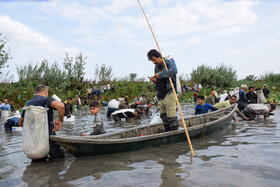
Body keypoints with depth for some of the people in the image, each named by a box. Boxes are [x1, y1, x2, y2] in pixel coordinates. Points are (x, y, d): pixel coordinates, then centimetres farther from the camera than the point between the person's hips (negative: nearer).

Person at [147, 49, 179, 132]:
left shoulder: (168, 62, -4)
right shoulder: (156, 67, 16)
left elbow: (174, 70, -27)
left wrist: (160, 75, -23)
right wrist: (154, 80, -2)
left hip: (169, 93, -7)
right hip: (160, 95, 7)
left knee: (171, 116, -8)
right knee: (164, 117, 11)